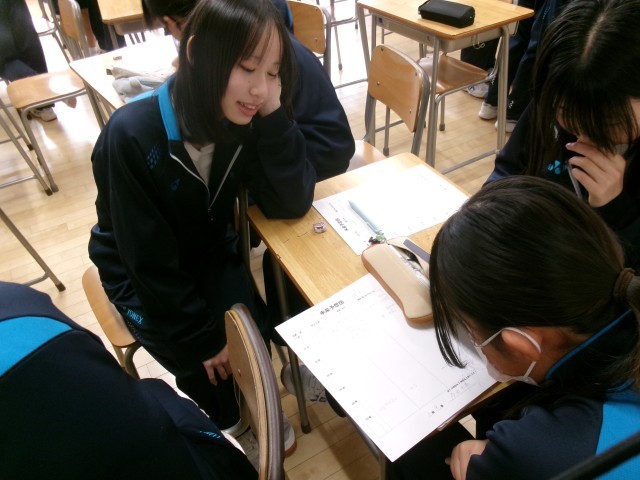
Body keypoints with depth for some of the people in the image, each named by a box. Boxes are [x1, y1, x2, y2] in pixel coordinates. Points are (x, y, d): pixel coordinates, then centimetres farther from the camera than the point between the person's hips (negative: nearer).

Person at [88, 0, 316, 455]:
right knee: (203, 362, -17)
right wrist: (203, 337, -18)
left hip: (212, 251, 4)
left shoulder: (244, 118, -18)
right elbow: (150, 260, -25)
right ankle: (229, 423, 18)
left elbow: (292, 204, -21)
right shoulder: (133, 136, -31)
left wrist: (274, 115, -33)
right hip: (141, 272, -3)